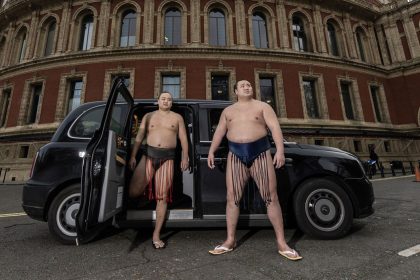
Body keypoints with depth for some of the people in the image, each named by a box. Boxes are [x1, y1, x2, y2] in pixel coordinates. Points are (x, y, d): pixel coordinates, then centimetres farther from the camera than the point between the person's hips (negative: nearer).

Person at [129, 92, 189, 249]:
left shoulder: (177, 118, 13)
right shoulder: (148, 116, 15)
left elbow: (183, 139, 8)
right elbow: (139, 137, 9)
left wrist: (185, 157, -2)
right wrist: (133, 156, 0)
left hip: (167, 158, -1)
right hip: (148, 155, 1)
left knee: (162, 197, 0)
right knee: (133, 192, -9)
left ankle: (156, 234, 11)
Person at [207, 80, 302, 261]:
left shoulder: (262, 106, 10)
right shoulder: (228, 111, 18)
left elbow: (275, 127, -2)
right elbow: (219, 132, 15)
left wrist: (280, 150, -17)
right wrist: (211, 152, 3)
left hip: (260, 154, -1)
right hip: (236, 156, 2)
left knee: (271, 197, -2)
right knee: (232, 197, 0)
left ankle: (281, 243, 11)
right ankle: (230, 240, 13)